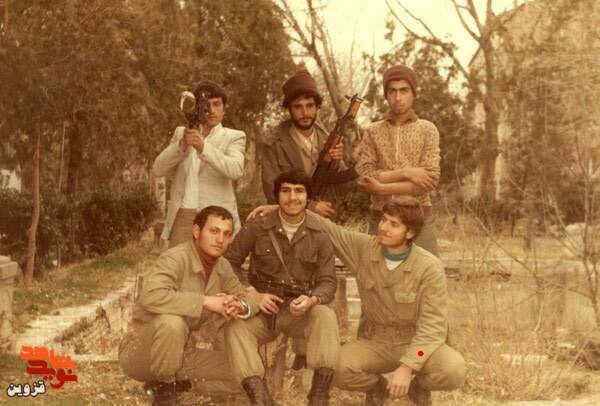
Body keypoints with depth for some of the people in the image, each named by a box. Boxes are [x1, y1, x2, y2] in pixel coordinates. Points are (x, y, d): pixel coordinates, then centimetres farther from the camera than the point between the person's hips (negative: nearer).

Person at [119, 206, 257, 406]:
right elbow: (150, 296, -41)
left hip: (182, 354, 7)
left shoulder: (222, 267, 1)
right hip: (140, 351, -7)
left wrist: (240, 307, -19)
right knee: (171, 321, -38)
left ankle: (174, 378, 12)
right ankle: (163, 387, -11)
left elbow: (246, 299, 7)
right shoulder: (175, 258, -24)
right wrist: (205, 301, -36)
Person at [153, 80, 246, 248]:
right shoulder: (181, 132, 16)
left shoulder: (234, 137, 5)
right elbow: (158, 169, 4)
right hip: (181, 218, 3)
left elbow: (235, 170, -15)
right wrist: (182, 144, -13)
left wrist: (203, 147, -28)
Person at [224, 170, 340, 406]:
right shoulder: (256, 228, 1)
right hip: (263, 309, 0)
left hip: (299, 312, 0)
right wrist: (252, 294, -11)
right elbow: (229, 264, 4)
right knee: (236, 327, -31)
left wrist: (311, 300, -22)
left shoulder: (319, 237, 3)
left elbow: (328, 282, 1)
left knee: (326, 316, -32)